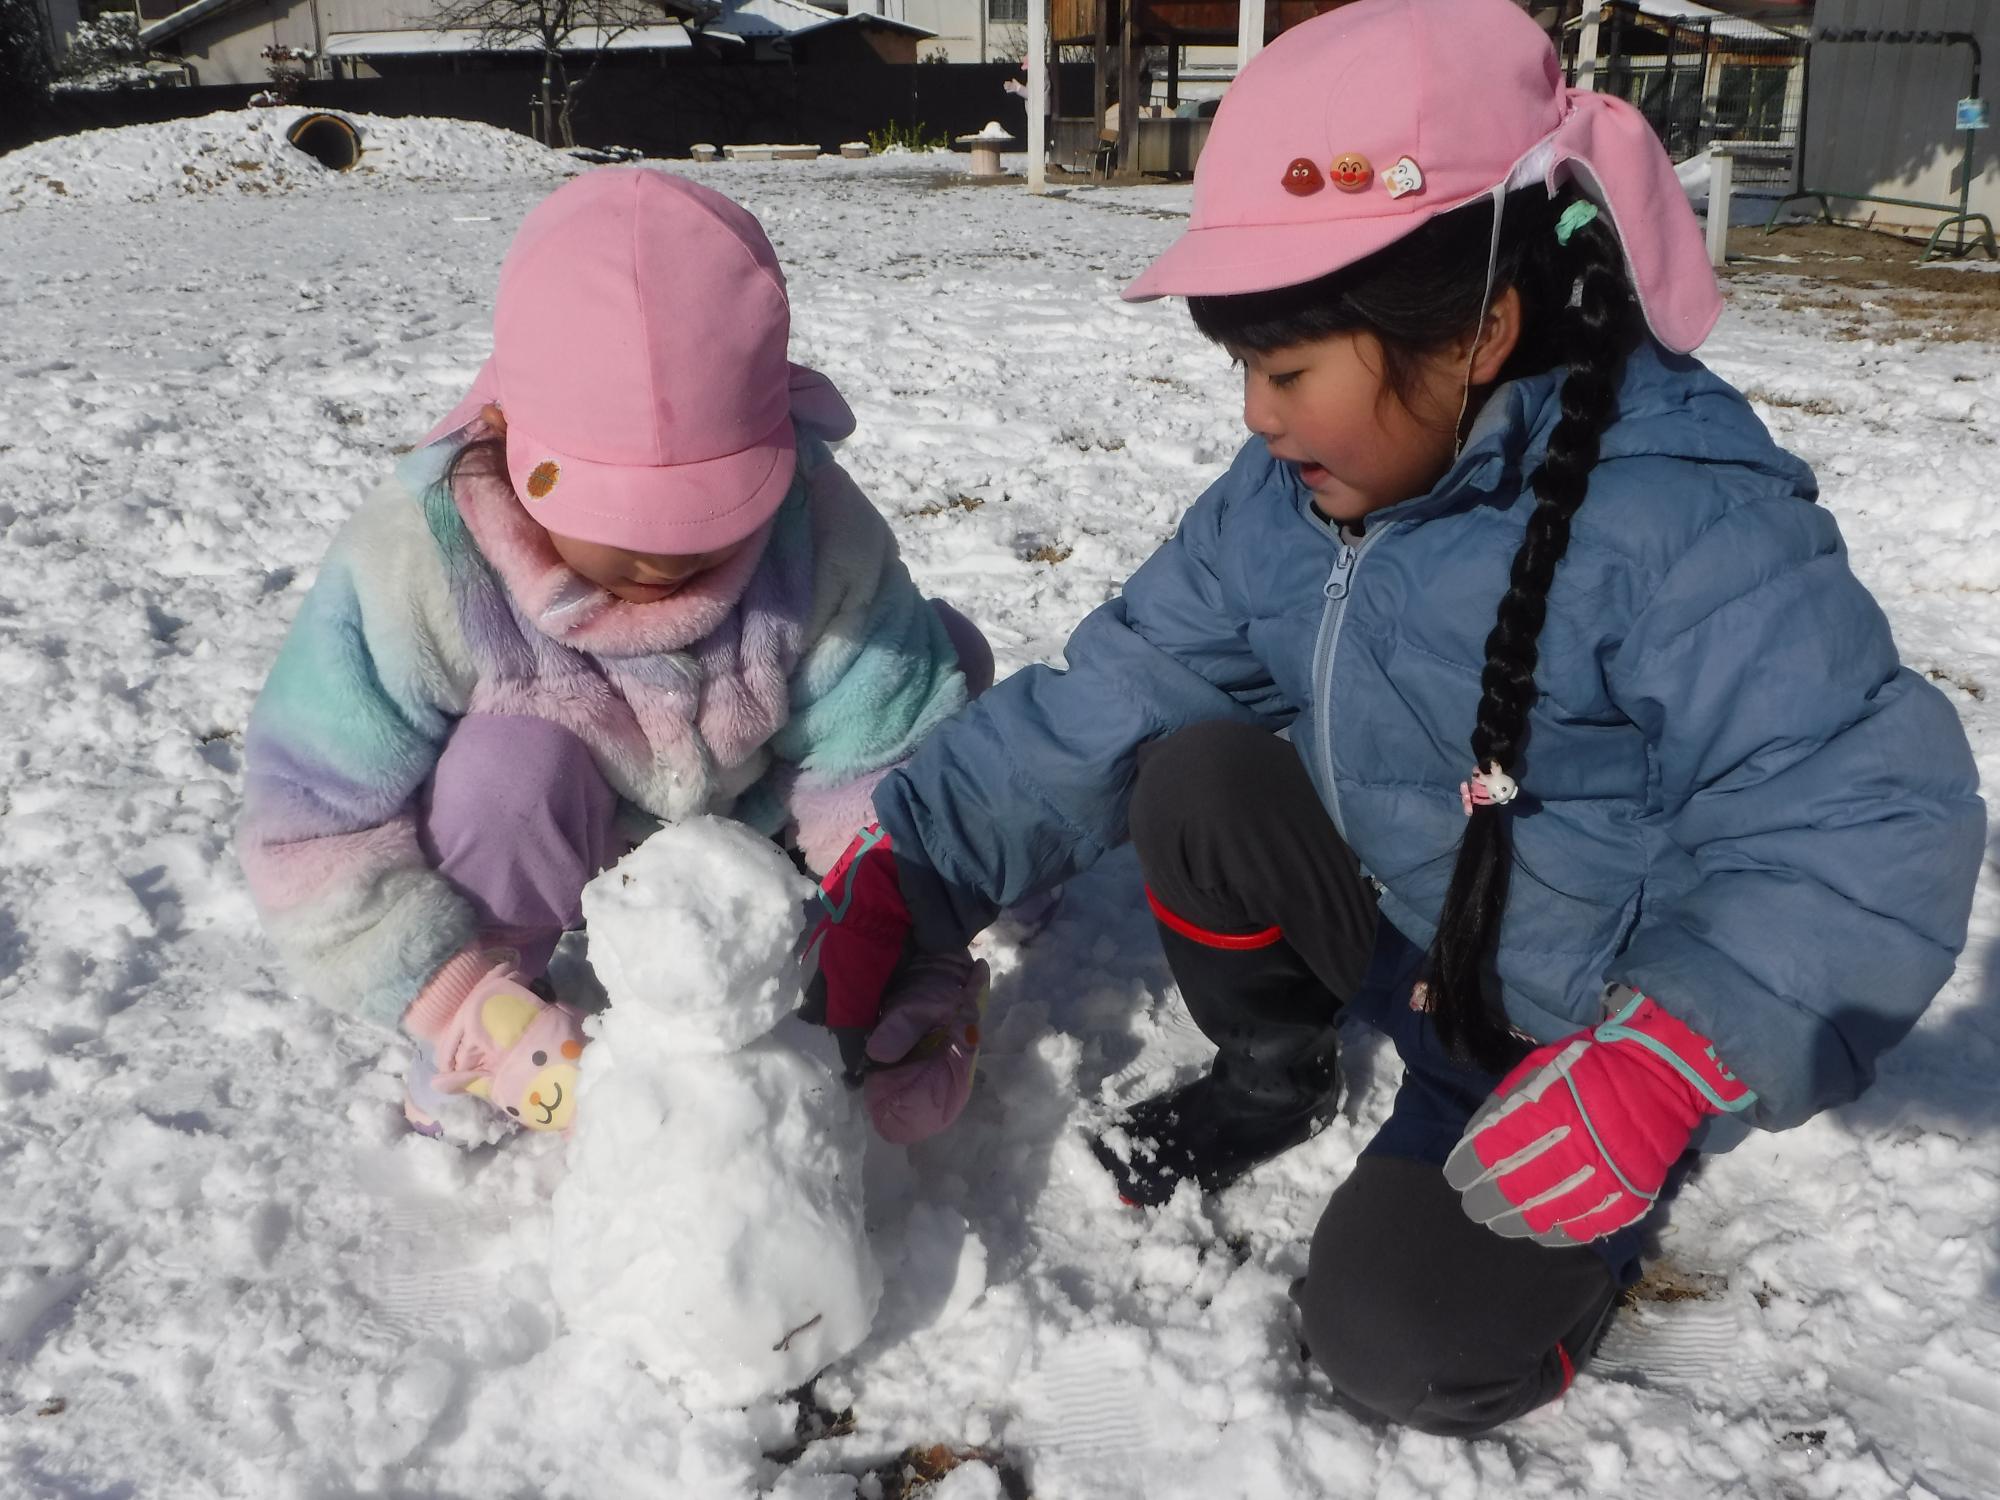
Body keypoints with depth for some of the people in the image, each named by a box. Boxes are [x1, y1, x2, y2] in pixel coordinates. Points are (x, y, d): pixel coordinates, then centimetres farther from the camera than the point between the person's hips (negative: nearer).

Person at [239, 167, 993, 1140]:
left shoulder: (817, 532, -26)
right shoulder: (414, 563, -31)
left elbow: (882, 769, -22)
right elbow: (316, 835, -29)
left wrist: (916, 990, -33)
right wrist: (489, 1024, -39)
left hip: (744, 827, 3)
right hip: (540, 865, -3)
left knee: (937, 656, -12)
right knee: (516, 763, -37)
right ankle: (471, 1066, -11)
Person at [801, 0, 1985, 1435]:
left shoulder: (1681, 523, -29)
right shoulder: (1290, 504, -8)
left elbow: (1867, 831, -33)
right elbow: (1099, 707, -8)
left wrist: (1668, 1060, -45)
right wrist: (902, 865, -17)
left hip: (1575, 1031, -6)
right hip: (1398, 928, 6)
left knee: (1403, 1342, -19)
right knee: (1196, 776, -15)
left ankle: (1595, 1201, 13)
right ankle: (1272, 1077, 10)